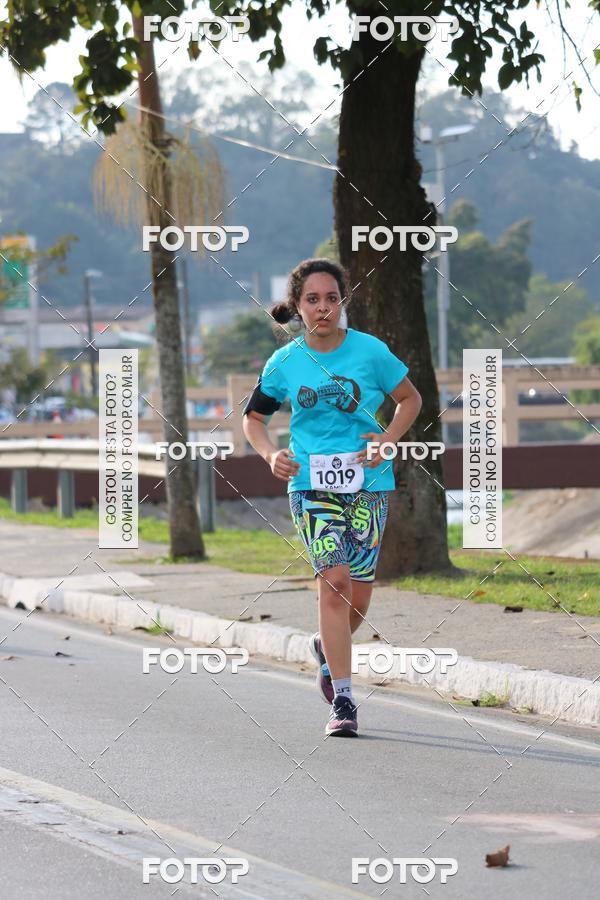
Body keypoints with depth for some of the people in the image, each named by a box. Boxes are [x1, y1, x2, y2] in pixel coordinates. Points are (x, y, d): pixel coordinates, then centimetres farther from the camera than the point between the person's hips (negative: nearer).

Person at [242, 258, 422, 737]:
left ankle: (328, 649, 37)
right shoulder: (284, 362, 2)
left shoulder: (370, 350, -1)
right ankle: (342, 702, -13)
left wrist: (388, 439, -5)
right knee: (335, 580, -17)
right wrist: (271, 454, -4)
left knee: (358, 597, 1)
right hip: (311, 482, -1)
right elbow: (254, 417, 15)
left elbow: (410, 398, 11)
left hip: (366, 482, 1)